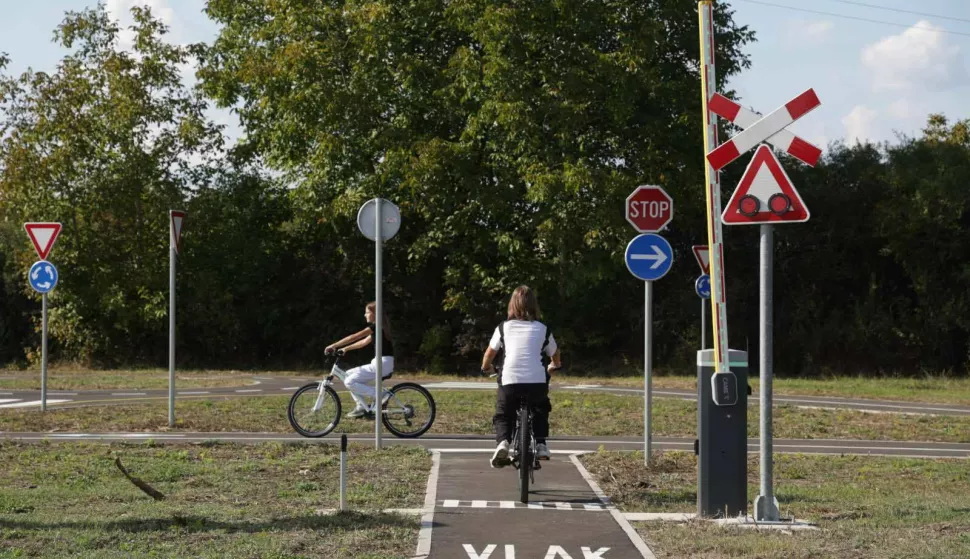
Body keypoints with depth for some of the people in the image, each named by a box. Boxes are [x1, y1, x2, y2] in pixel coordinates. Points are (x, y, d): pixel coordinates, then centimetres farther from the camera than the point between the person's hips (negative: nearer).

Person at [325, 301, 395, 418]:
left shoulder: (376, 326, -12)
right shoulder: (376, 328, 17)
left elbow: (353, 337, -15)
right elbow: (364, 342, 23)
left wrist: (333, 346, -13)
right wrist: (345, 349, 19)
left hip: (382, 364, -10)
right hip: (381, 363, 10)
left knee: (350, 382, -13)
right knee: (348, 375, 14)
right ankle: (362, 407, 11)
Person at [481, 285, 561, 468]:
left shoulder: (504, 328, 12)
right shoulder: (542, 329, 14)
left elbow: (490, 353, 22)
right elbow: (555, 354, 29)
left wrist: (486, 366, 44)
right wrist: (554, 366, 51)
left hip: (509, 381, -1)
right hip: (537, 382, 1)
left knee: (502, 415, 19)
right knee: (541, 411, 31)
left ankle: (503, 442, -9)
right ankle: (541, 444, 17)